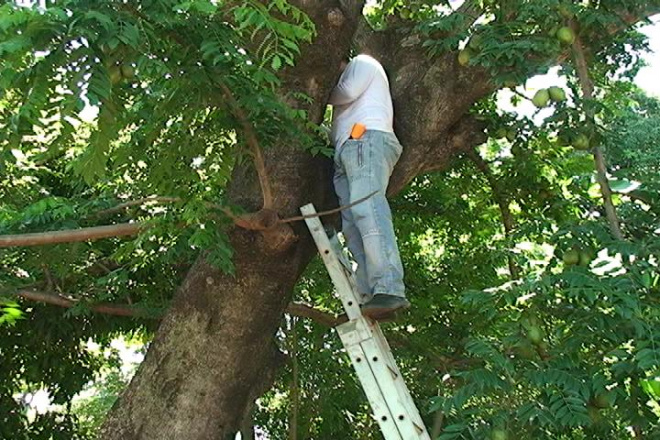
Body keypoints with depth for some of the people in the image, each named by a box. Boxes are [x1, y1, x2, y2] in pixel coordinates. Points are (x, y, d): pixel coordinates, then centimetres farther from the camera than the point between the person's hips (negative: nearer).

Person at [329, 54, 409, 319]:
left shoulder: (363, 63, 23)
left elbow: (348, 91, 3)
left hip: (367, 139, -9)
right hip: (345, 151, 9)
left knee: (367, 210, -28)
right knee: (351, 226, -11)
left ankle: (389, 290, -44)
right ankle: (369, 294, -25)